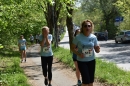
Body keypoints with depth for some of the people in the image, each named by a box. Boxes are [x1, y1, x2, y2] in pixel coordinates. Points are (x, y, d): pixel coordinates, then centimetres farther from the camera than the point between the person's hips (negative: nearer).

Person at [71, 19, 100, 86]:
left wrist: (98, 49, -21)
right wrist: (78, 54, -21)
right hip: (81, 61, -3)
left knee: (91, 81, 10)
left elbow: (97, 50, 3)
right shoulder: (78, 37, -14)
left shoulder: (94, 37, -5)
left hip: (91, 61, 3)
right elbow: (72, 48, -4)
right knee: (86, 80, -9)